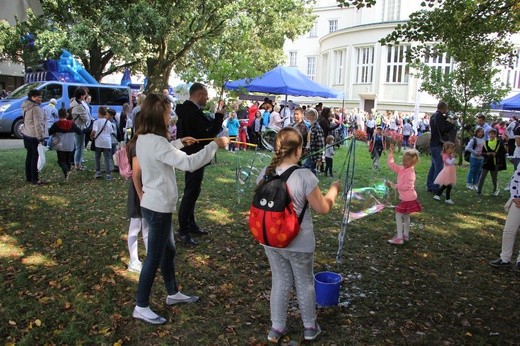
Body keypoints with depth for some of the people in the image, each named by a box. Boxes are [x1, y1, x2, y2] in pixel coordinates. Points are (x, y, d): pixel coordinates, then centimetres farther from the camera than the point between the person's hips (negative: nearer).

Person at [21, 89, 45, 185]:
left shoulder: (27, 107, 14)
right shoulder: (36, 108, -17)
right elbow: (38, 124, -21)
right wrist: (41, 137, -19)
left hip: (26, 134, 10)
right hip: (34, 136, -10)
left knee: (29, 155, 17)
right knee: (35, 157, -5)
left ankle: (28, 177, 26)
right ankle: (34, 179, -2)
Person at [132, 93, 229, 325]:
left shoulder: (143, 139, 5)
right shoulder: (156, 142, -25)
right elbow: (188, 163, -31)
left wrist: (180, 143, 22)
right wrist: (215, 145, -24)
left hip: (153, 204, 10)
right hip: (158, 207, -10)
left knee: (168, 250, 22)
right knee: (155, 257, 2)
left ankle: (173, 294, 38)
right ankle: (141, 308, 16)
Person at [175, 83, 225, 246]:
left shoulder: (186, 109, 9)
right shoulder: (194, 113, -24)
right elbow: (210, 133, -24)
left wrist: (217, 116, 3)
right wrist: (219, 115, -16)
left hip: (190, 156, 11)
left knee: (192, 191, 19)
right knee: (191, 193, -3)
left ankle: (190, 224, 31)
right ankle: (183, 231, 6)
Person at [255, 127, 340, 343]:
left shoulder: (265, 173, -8)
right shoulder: (304, 176, -23)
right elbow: (323, 208, -13)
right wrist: (334, 189, 3)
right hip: (298, 243, -4)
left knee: (280, 281, 20)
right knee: (304, 283, 18)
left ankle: (276, 329, 31)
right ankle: (310, 327, 36)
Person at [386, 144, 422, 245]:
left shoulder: (410, 172, -22)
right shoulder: (401, 169, 3)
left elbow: (407, 186, -28)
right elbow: (391, 165, 7)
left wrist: (395, 185, -22)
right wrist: (391, 153, 1)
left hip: (408, 198, -9)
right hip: (404, 197, 9)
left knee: (398, 215, -5)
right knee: (405, 216, 19)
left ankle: (399, 238, -1)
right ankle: (406, 235, 33)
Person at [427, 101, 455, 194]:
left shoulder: (433, 116, 15)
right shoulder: (440, 116, -13)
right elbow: (443, 129, -19)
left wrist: (447, 121, 8)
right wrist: (452, 124, -7)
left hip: (433, 144, 10)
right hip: (438, 145, -10)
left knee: (433, 165, 14)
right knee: (439, 167, -7)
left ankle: (429, 186, 18)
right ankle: (435, 188, -6)